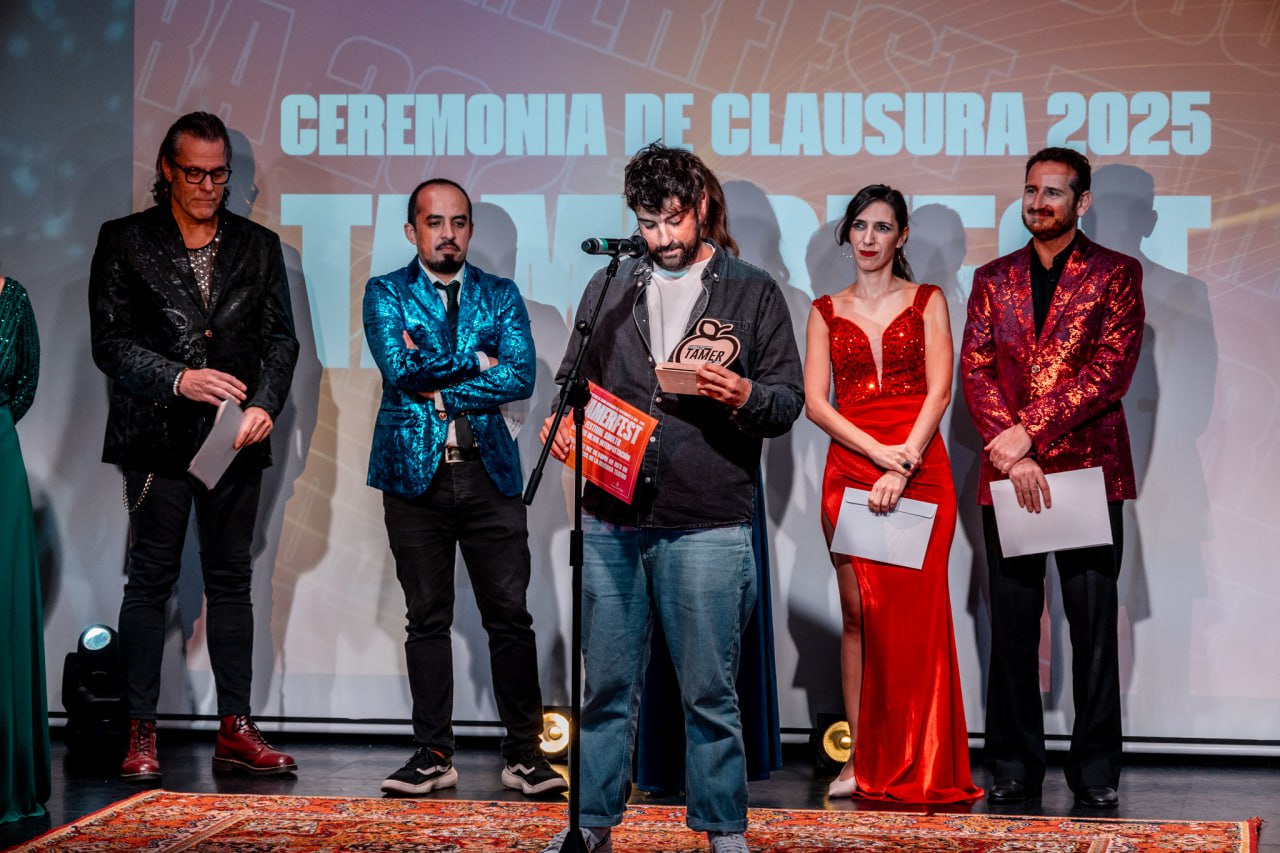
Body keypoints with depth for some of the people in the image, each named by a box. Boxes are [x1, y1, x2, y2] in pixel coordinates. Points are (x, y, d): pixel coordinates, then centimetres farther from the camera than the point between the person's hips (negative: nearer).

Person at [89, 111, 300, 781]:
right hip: (157, 437, -3)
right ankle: (141, 735, 5)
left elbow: (281, 338, 8)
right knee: (151, 578, -1)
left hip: (236, 436, 3)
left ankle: (235, 731, 11)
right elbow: (110, 342, -3)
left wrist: (265, 405, -9)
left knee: (231, 579, 6)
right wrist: (179, 379, -16)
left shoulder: (259, 246, 12)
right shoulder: (124, 241, 3)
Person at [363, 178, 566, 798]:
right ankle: (433, 755, 11)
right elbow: (400, 368, -10)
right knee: (428, 618, 4)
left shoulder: (501, 295, 11)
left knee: (510, 614, 0)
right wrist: (476, 361, -5)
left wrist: (439, 388, -8)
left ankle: (524, 753, 7)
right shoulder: (385, 294, 7)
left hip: (489, 470, 1)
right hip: (415, 470, -1)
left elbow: (521, 375, -4)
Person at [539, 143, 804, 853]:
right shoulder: (609, 288, 15)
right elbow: (574, 377, 21)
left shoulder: (753, 292, 7)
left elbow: (789, 400, 4)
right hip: (609, 520, 3)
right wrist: (561, 418, -1)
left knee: (709, 692, 2)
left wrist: (744, 396, -17)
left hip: (707, 525, -3)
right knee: (605, 683, 8)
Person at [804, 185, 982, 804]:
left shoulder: (927, 302, 8)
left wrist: (902, 467, -14)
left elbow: (939, 390, -2)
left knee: (915, 615, -4)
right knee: (858, 614, 1)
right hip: (849, 470, 2)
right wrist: (878, 451, -12)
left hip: (919, 469, -2)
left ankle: (918, 769, 2)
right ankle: (861, 760, 4)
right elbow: (814, 401, 2)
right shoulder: (826, 311, 12)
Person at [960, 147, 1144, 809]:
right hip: (1007, 473, 3)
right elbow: (976, 371, 5)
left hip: (1090, 467, -2)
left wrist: (1027, 433, -13)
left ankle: (1095, 771, 8)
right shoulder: (993, 279, 14)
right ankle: (1015, 767, 11)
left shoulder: (1117, 274, 4)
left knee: (1093, 624, 0)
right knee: (1012, 624, 4)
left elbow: (1110, 371, -7)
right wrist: (1011, 456, -10)